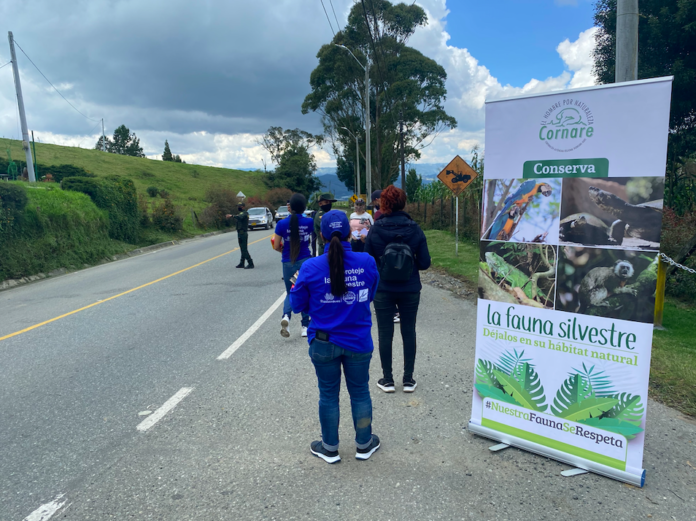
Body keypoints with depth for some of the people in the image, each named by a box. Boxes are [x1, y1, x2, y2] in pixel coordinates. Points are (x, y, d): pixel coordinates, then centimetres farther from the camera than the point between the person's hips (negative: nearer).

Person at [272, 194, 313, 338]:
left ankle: (286, 315, -11)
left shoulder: (282, 224, -7)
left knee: (291, 293, 18)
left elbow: (276, 246, -2)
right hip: (305, 261, 0)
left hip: (288, 262, 0)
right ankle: (305, 326, 17)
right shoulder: (309, 222, -6)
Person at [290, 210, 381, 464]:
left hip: (323, 343, -1)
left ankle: (330, 448, 33)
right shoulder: (367, 262, -11)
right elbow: (370, 295, 3)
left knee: (328, 394, 16)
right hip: (359, 342, 1)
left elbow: (298, 305, -5)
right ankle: (364, 444, 36)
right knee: (360, 392, 18)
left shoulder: (311, 267, -16)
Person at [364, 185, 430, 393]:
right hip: (410, 290, 1)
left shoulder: (374, 230, -9)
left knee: (385, 334, 10)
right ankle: (408, 379, 21)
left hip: (383, 290, -1)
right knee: (408, 333, 13)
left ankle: (388, 379, 19)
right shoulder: (415, 229, -6)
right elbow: (424, 262, -5)